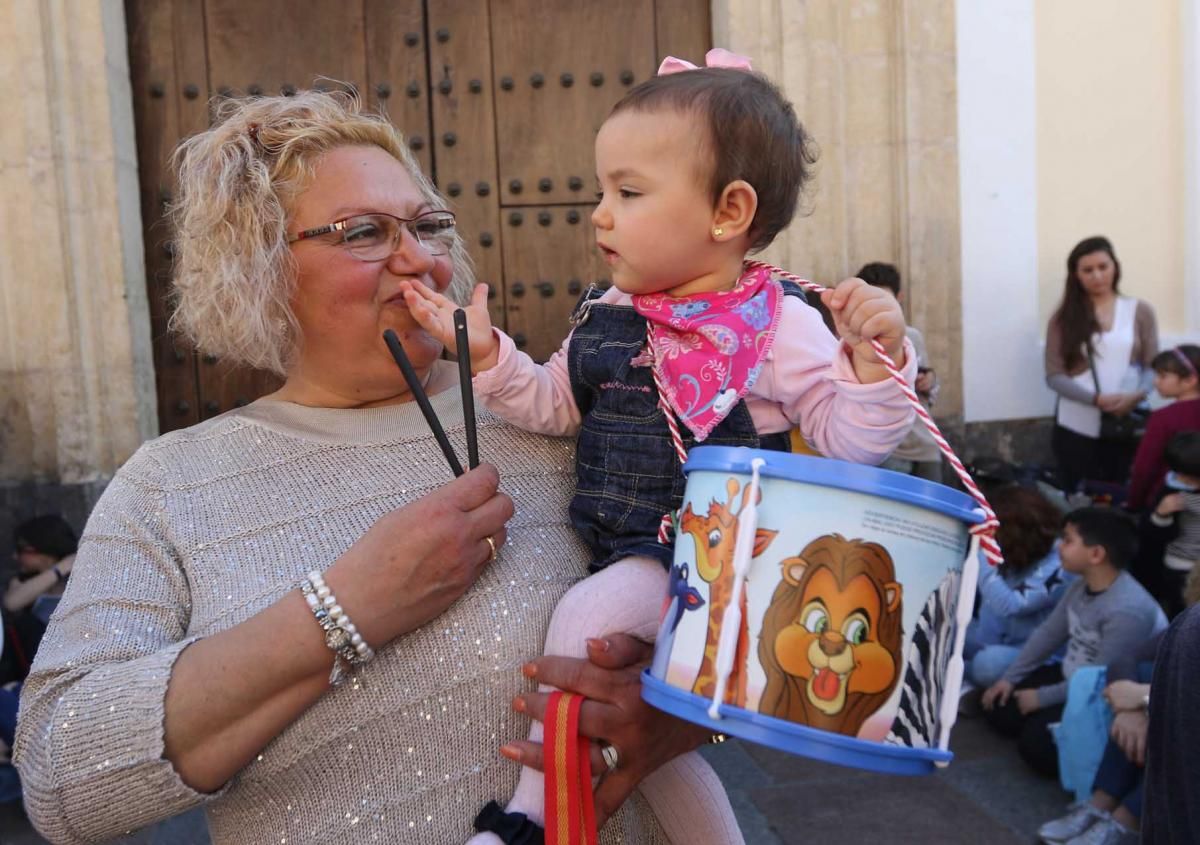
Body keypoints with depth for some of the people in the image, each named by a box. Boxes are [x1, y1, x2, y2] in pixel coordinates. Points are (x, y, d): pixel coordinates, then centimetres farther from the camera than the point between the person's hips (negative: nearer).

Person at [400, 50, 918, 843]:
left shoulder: (777, 325, -11)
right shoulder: (605, 317, 6)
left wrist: (874, 358, -25)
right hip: (615, 553, 8)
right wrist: (488, 354, 3)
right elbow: (554, 405, 15)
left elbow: (850, 439, -10)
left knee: (590, 615, -29)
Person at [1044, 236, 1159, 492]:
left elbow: (1152, 366, 4)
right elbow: (1054, 375, -4)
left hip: (1125, 425, 1)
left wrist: (1137, 396, -18)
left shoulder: (1140, 311, 5)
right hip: (1077, 427, 0)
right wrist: (1096, 399, -19)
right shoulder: (1064, 317, 3)